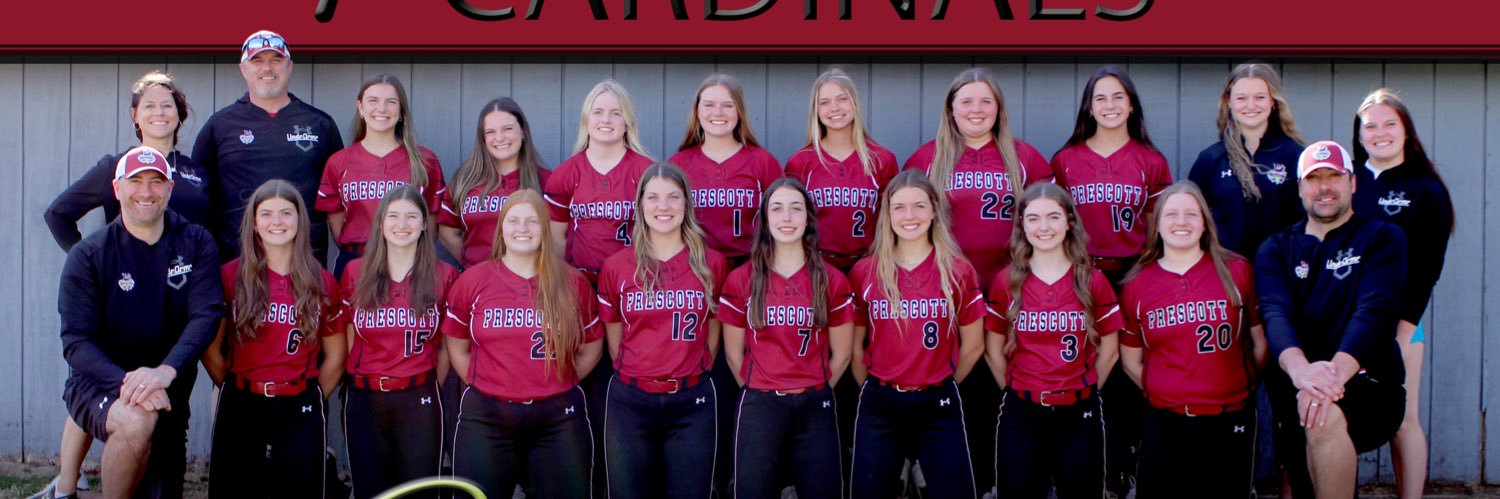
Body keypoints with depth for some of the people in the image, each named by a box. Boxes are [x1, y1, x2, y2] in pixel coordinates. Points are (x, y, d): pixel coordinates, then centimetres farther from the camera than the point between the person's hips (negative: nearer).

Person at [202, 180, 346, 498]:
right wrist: (234, 388, 3)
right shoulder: (230, 277, -1)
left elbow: (336, 356, 9)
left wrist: (313, 398, 5)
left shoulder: (322, 283, 3)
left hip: (300, 412, 1)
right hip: (240, 408, 0)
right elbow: (211, 347, 2)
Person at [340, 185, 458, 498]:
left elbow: (446, 346, 6)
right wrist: (362, 383, 5)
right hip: (364, 401, 2)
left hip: (420, 403, -1)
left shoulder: (445, 277, 0)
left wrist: (426, 390, 5)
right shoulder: (355, 273, 4)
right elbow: (349, 340, 8)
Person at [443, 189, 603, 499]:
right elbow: (457, 348, 11)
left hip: (559, 419, 0)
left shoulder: (573, 283, 3)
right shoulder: (472, 281, 2)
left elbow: (591, 347, 12)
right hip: (486, 418, 0)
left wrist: (561, 382, 5)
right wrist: (485, 386, 5)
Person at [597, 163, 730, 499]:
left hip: (692, 401, 0)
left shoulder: (712, 264, 2)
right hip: (630, 400, 0)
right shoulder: (616, 267, 1)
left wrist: (689, 374, 8)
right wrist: (634, 375, 8)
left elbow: (713, 332, 10)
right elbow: (614, 337, 9)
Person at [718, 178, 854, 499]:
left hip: (815, 408, 1)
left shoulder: (832, 281, 2)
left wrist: (814, 390, 9)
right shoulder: (741, 280, 1)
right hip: (759, 408, 0)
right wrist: (760, 392, 8)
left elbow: (841, 354, 7)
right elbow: (733, 352, 6)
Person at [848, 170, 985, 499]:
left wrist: (941, 386, 11)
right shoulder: (864, 272, -1)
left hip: (939, 405, 0)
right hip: (879, 406, 1)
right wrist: (875, 388, 10)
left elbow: (973, 346, 6)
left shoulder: (958, 272, -2)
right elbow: (855, 345, 8)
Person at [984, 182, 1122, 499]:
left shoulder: (1093, 281, -1)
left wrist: (1084, 390, 8)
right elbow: (994, 350, 8)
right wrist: (1018, 391, 7)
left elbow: (1109, 351, 7)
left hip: (1079, 415, 0)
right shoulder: (1006, 282, 0)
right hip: (1021, 415, 0)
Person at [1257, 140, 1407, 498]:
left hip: (1369, 388, -3)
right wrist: (1299, 368, -30)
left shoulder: (1382, 238, 6)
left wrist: (1336, 372, -32)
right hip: (1293, 393, 3)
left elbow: (1374, 311, -12)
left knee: (1325, 416, -33)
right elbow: (1275, 314, -7)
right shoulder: (1276, 250, 13)